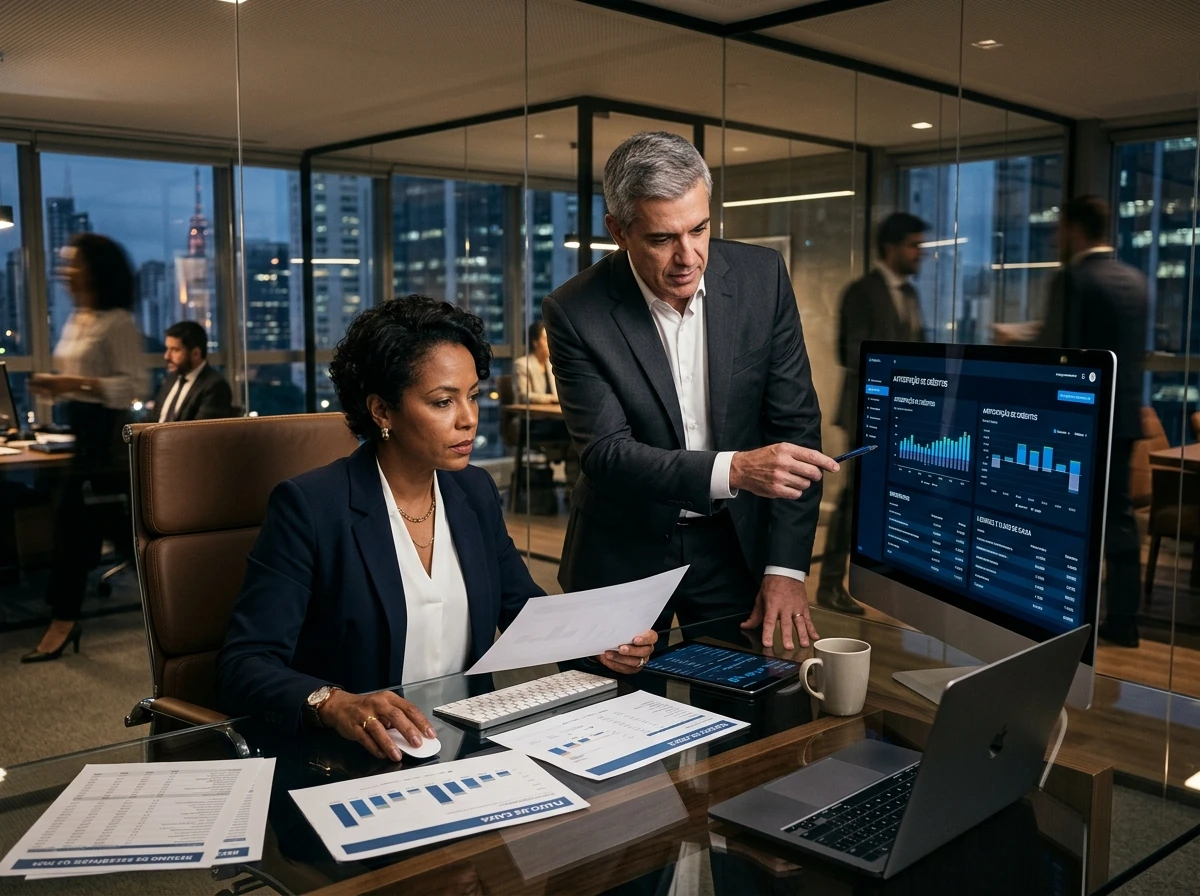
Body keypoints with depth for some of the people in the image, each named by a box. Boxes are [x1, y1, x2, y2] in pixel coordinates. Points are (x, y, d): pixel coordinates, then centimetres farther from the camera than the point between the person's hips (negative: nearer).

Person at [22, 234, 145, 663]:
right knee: (114, 525, 11)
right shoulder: (74, 320, 14)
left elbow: (133, 385, -18)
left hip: (106, 431, -9)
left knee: (74, 518, -4)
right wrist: (54, 386, 1)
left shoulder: (117, 322, -13)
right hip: (83, 430, 9)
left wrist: (75, 383, -24)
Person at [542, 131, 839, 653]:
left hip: (735, 545, 2)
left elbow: (795, 424, -6)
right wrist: (734, 469, -35)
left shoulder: (762, 277, -9)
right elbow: (606, 453, -20)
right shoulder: (575, 312, -16)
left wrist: (786, 570, -11)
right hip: (623, 556, -2)